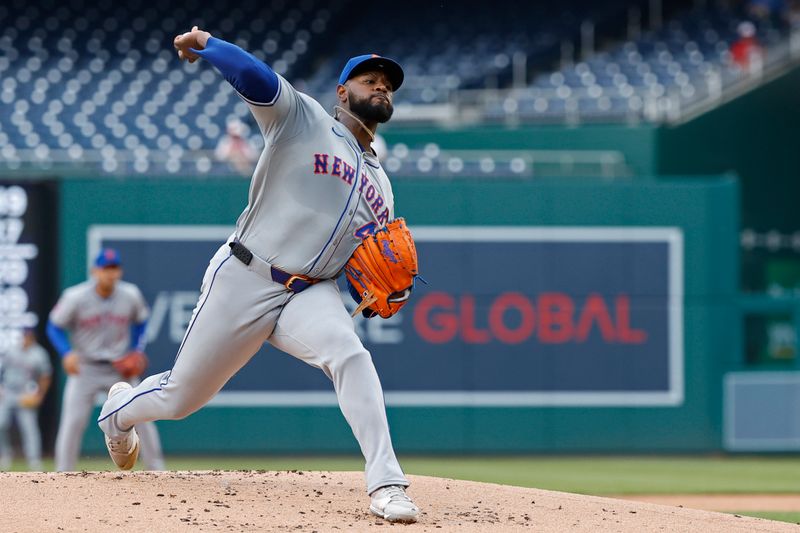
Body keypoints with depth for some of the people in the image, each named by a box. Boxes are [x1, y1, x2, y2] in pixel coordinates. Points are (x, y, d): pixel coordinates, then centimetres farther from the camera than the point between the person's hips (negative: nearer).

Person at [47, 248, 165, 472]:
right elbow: (54, 327, -4)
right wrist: (67, 352, -20)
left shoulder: (131, 295, -6)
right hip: (85, 368, -2)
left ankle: (156, 470, 9)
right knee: (72, 422, -11)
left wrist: (137, 350, 0)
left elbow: (140, 321, 14)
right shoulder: (75, 297, -14)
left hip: (120, 369, 2)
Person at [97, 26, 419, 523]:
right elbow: (255, 76, -17)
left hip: (312, 295, 3)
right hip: (243, 281, -3)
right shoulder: (302, 119, 1)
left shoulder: (380, 185, 18)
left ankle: (386, 483, -37)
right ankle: (120, 410, 42)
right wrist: (206, 43, -27)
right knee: (181, 398, 7)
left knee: (350, 354, -30)